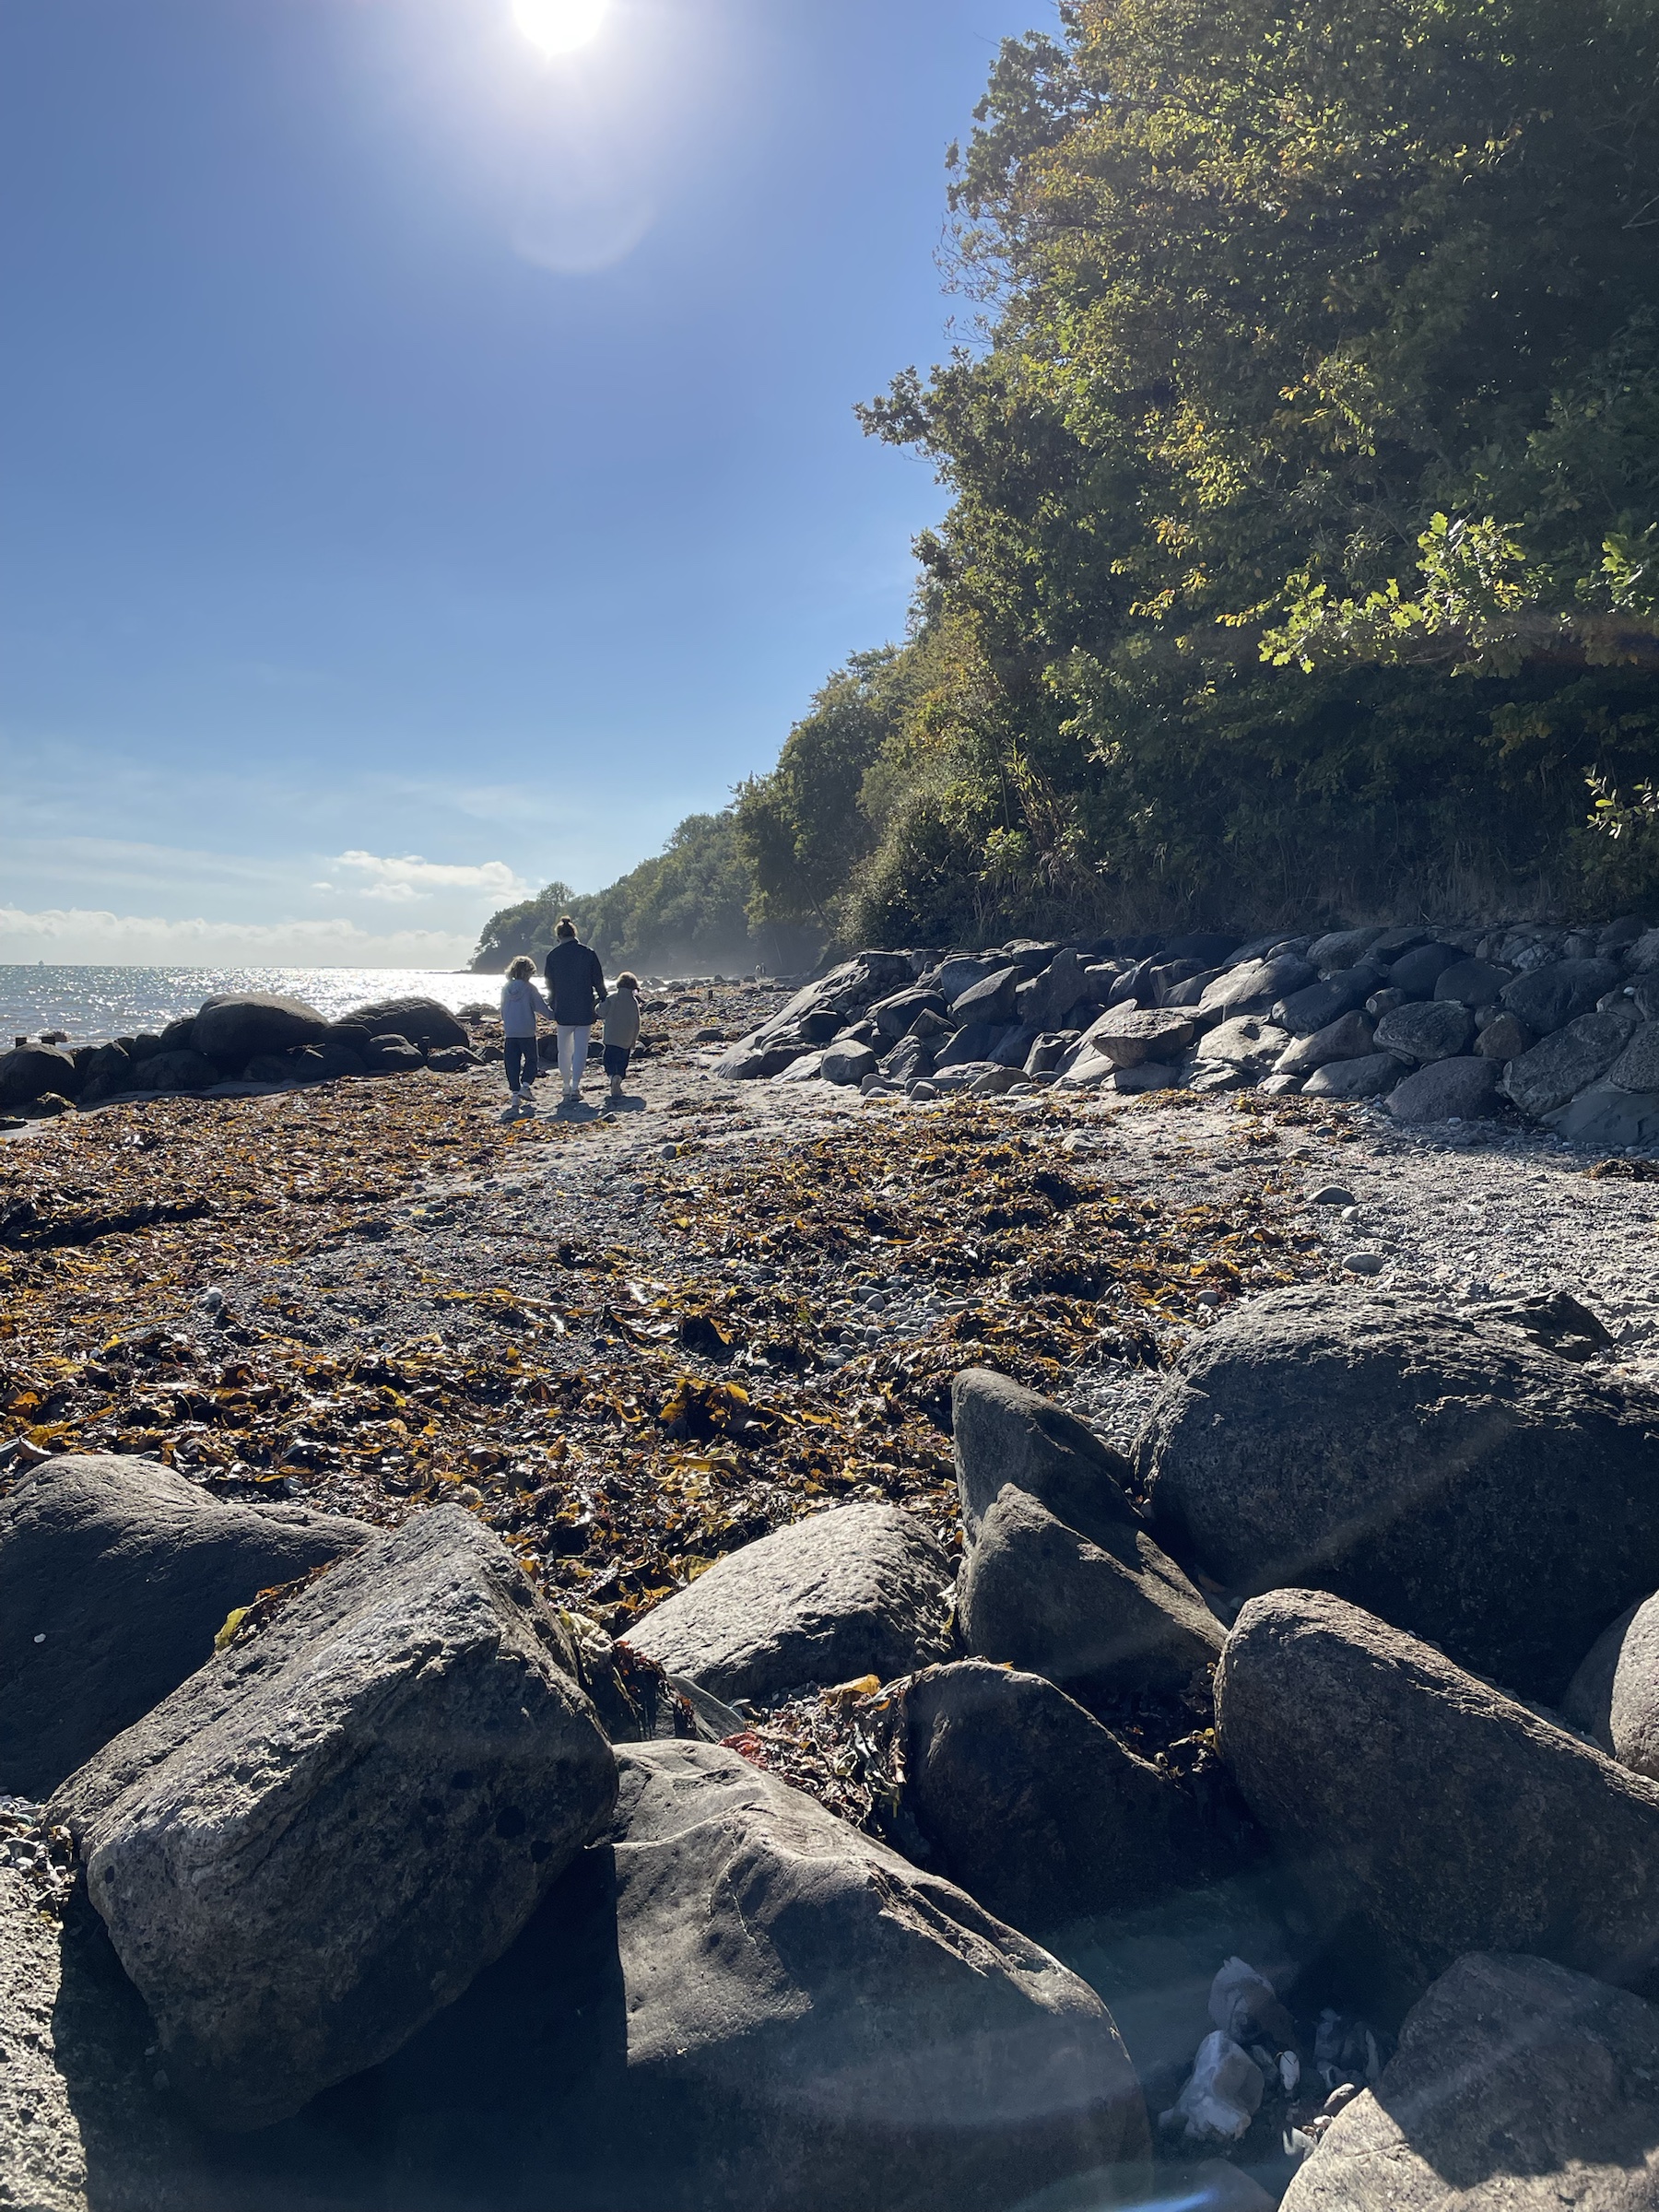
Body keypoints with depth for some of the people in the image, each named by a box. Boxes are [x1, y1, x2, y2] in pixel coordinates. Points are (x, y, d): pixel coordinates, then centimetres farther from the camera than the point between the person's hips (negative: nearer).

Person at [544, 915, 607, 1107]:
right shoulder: (589, 953, -4)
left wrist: (553, 1005, 19)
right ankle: (575, 1086, -10)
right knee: (580, 1048, 0)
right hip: (585, 1009, -1)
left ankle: (567, 1086, 20)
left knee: (564, 1048, 14)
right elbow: (598, 981, 0)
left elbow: (550, 984, 6)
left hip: (563, 1010, 1)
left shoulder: (553, 955, -1)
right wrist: (603, 1000, 15)